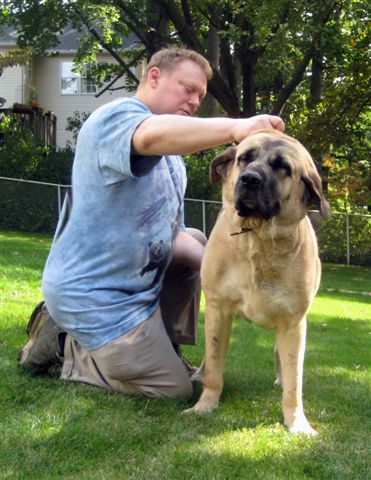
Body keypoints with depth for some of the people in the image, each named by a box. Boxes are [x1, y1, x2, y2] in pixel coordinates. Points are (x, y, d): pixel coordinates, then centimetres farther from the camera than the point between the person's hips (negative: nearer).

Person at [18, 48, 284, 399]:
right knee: (175, 390, -7)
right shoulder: (118, 116, -14)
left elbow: (171, 234, 14)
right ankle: (64, 344, 3)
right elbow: (152, 135, -39)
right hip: (93, 295, -10)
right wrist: (234, 128, -51)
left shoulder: (170, 159, 17)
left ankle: (159, 346, 17)